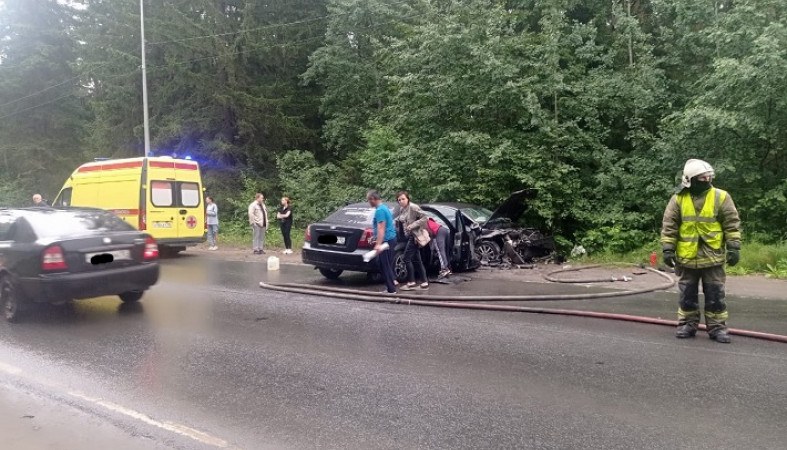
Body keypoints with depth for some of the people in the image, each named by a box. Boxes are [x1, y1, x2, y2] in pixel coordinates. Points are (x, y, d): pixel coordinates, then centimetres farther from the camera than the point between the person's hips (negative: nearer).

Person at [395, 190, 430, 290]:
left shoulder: (413, 207, -14)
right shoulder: (402, 210, 13)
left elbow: (425, 217, -18)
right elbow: (398, 220, 11)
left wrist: (413, 225, -22)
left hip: (415, 236, -9)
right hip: (410, 236, 9)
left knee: (407, 258, -8)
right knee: (416, 260, 10)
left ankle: (411, 283, 1)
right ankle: (425, 282, 14)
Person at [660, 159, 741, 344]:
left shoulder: (721, 197, -3)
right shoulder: (678, 199, -2)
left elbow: (732, 224, -1)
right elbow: (669, 226, -1)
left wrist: (733, 248, -7)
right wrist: (668, 249, -5)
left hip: (713, 257, -1)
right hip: (687, 257, 1)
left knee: (715, 296, 5)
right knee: (688, 295, 11)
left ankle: (717, 327, 16)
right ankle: (687, 325, 23)